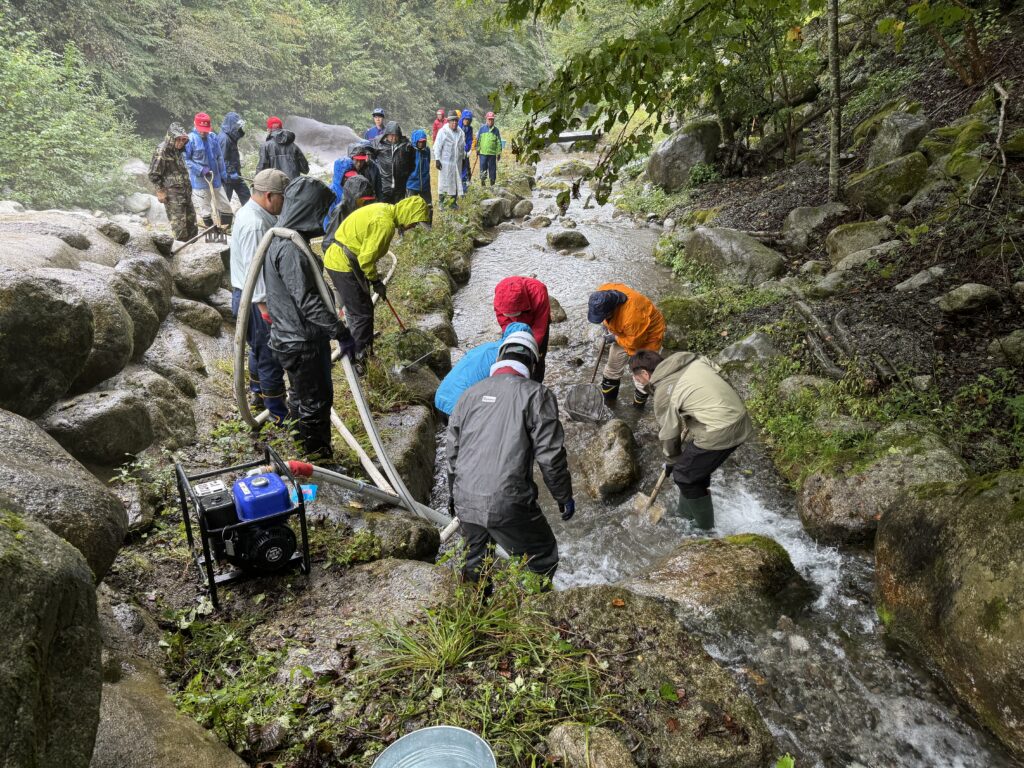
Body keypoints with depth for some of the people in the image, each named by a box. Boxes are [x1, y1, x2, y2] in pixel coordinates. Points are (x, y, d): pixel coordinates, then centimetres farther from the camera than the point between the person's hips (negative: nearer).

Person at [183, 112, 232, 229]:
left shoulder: (213, 137, 3)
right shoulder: (190, 139, -10)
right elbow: (186, 160, -9)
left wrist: (223, 175, 9)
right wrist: (201, 170, -18)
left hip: (216, 180, 5)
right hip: (199, 181, -5)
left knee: (225, 207, 9)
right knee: (205, 211, 3)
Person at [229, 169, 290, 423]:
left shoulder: (253, 213, 9)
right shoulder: (255, 224, -25)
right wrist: (265, 308, -26)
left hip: (253, 296, 11)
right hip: (256, 300, -11)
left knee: (260, 349, 24)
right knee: (270, 356, -1)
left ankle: (258, 393, 42)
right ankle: (279, 414, 9)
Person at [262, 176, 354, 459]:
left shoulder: (282, 240, 7)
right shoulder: (289, 250, -25)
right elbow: (307, 302, -28)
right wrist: (340, 332, -24)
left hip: (295, 338, 11)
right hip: (302, 343, -11)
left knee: (301, 396, 24)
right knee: (315, 403, 3)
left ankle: (304, 451, 40)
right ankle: (319, 458, 18)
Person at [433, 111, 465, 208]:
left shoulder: (460, 132, 10)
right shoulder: (442, 132, -7)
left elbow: (463, 146, 20)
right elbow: (437, 147, -8)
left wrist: (463, 158, 19)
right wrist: (437, 160, -13)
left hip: (457, 163, 5)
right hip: (445, 162, -5)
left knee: (456, 182, 8)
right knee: (444, 182, 0)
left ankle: (453, 201, 18)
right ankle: (441, 200, 11)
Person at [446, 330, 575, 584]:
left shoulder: (470, 393, 10)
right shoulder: (536, 394, -5)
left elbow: (451, 449, 15)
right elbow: (550, 455, -9)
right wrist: (564, 497, 5)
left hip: (464, 501, 6)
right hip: (507, 505, -6)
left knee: (475, 559, 29)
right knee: (542, 559, 17)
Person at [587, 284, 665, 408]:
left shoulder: (632, 315, -47)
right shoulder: (603, 293, -28)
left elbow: (636, 341, -30)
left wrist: (616, 339, -17)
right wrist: (607, 323, -5)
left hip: (647, 336, -7)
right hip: (624, 332, 7)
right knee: (613, 367, 17)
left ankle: (638, 407, 26)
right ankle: (608, 399, 37)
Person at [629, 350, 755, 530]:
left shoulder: (663, 393, -7)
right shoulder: (692, 359, 12)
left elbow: (668, 432, 2)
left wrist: (671, 460, 20)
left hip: (720, 431, -9)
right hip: (739, 416, 9)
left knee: (684, 475, 7)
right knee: (696, 467, 24)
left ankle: (705, 528, 20)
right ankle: (686, 514, 40)